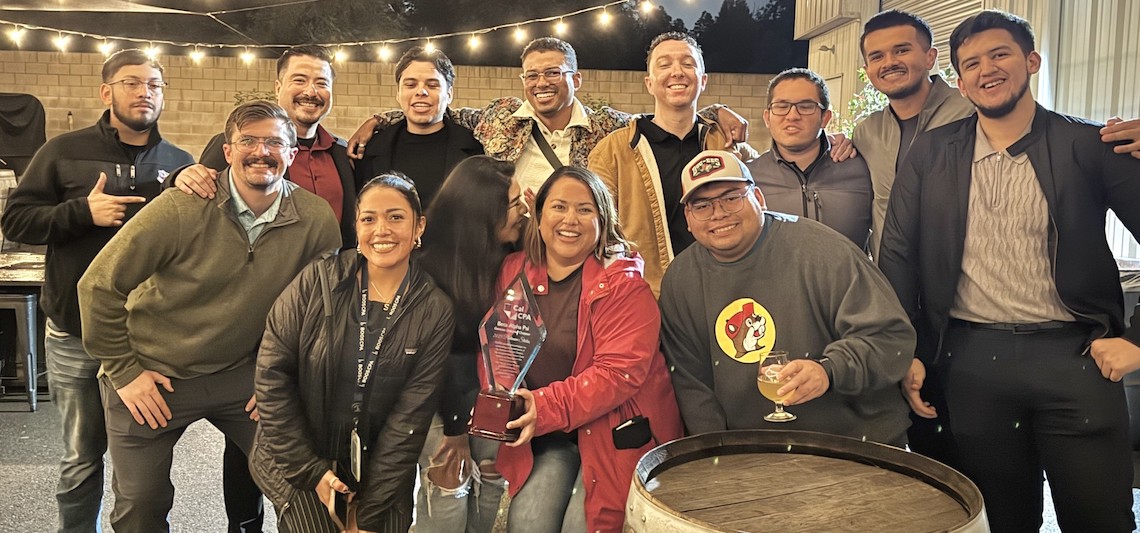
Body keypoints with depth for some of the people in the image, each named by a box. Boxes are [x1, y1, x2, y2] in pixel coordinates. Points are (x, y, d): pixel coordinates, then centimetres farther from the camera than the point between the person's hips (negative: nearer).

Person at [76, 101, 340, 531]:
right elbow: (99, 285, -11)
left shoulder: (317, 220, -12)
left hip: (240, 374, 2)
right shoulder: (182, 209, -19)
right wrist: (123, 371, -8)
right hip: (152, 379, -1)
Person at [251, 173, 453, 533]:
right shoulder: (317, 281, -11)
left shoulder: (435, 311, -9)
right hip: (298, 463, -1)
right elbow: (272, 373, -9)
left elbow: (409, 417, -10)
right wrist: (310, 470, -11)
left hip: (380, 470, 1)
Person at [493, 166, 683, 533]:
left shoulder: (624, 283, -11)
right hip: (545, 438, 4)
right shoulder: (514, 272, 3)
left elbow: (620, 371, -19)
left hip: (615, 431, -3)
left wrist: (546, 408, -27)